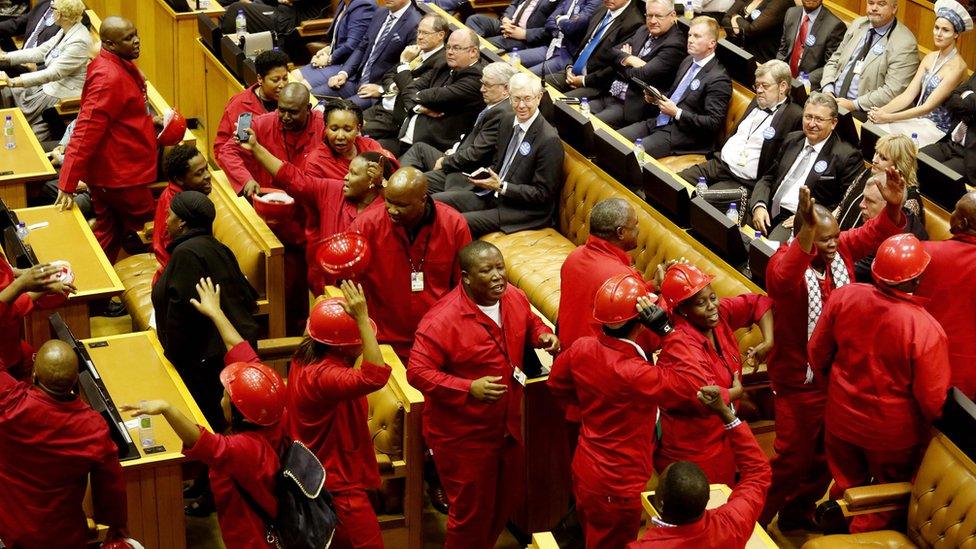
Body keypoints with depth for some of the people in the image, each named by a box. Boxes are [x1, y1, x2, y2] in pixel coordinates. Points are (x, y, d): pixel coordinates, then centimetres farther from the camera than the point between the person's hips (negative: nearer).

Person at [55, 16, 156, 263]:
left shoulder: (120, 64, 5)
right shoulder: (108, 78, -25)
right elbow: (86, 131, -29)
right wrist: (67, 185, -31)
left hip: (111, 169, 9)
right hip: (118, 174, -9)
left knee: (109, 232, 17)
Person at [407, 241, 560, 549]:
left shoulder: (515, 298, -4)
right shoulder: (442, 319, -26)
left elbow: (530, 324, 18)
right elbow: (417, 372, -26)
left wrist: (544, 337, -6)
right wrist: (469, 389, -34)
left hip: (508, 427, 7)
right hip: (462, 436, -7)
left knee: (505, 503, 25)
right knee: (472, 514, 6)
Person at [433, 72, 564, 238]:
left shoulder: (549, 140, -18)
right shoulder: (508, 123, 7)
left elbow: (543, 194, -16)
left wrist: (501, 186, -20)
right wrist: (482, 175, -1)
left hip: (525, 210, -8)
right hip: (492, 193, 8)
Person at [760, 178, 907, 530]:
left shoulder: (842, 249, -4)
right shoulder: (785, 262, -24)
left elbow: (877, 232, 1)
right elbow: (783, 279, -48)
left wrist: (893, 207, -22)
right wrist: (808, 230, -62)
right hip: (799, 379, -7)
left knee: (826, 452, 21)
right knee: (793, 456, 3)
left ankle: (798, 512, 41)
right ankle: (756, 519, 21)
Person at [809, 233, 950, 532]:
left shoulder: (844, 297, -21)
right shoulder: (926, 330, -33)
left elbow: (817, 353, -5)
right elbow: (932, 399, -22)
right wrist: (925, 428, 1)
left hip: (842, 418, 4)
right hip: (894, 435, -4)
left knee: (845, 486, 29)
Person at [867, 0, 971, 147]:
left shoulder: (957, 67, -14)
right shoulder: (930, 58, 9)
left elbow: (928, 107, -18)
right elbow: (908, 94, 3)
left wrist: (888, 117, -22)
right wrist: (882, 110, -15)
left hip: (936, 128, -7)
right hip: (919, 118, 7)